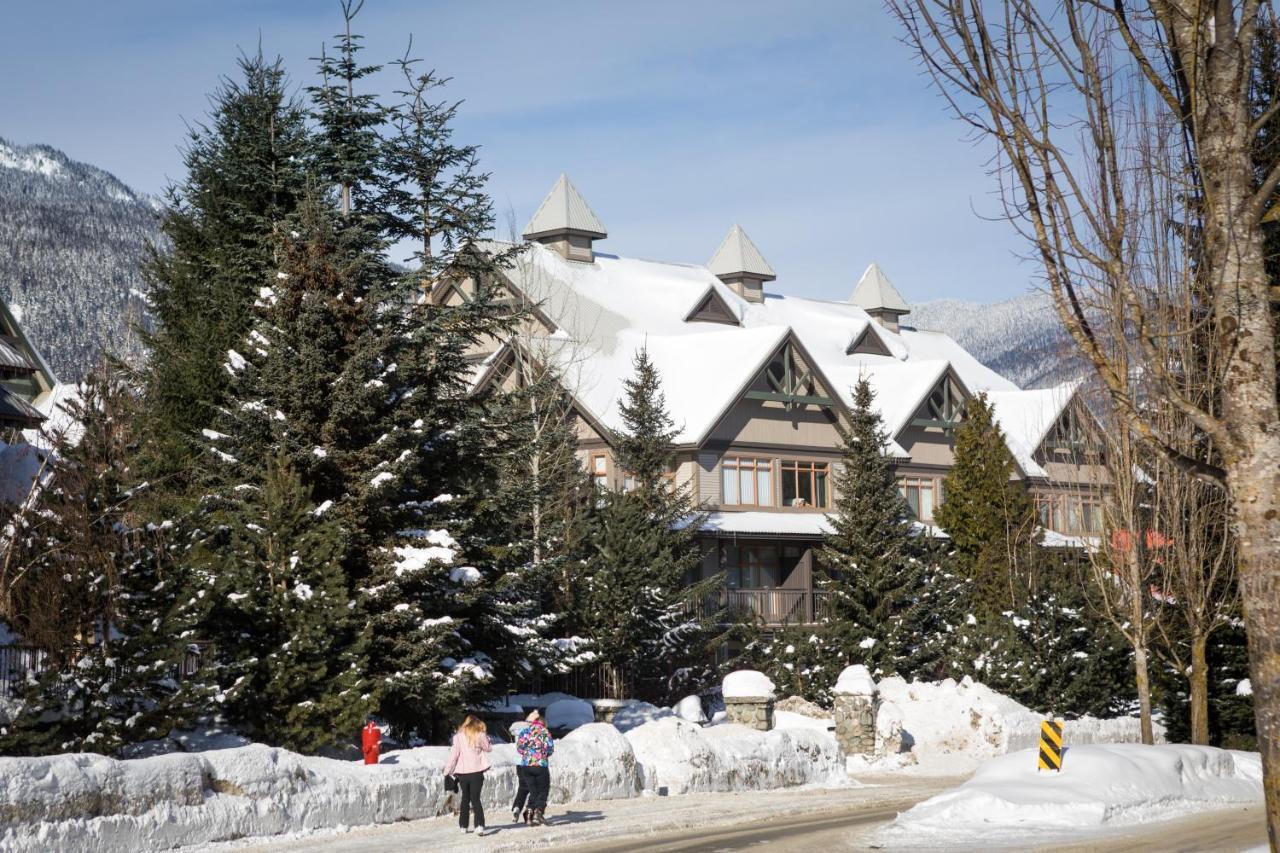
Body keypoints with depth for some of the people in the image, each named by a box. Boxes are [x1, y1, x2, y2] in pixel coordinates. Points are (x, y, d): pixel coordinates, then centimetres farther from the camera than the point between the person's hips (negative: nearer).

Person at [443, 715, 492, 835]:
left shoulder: (458, 736, 0)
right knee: (475, 799, -3)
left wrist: (448, 770, 3)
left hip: (462, 772, 1)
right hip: (476, 772, -1)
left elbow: (454, 754, -3)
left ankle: (463, 826, 21)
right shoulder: (480, 735, -2)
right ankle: (479, 825, -19)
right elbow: (489, 748, 13)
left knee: (465, 799, 17)